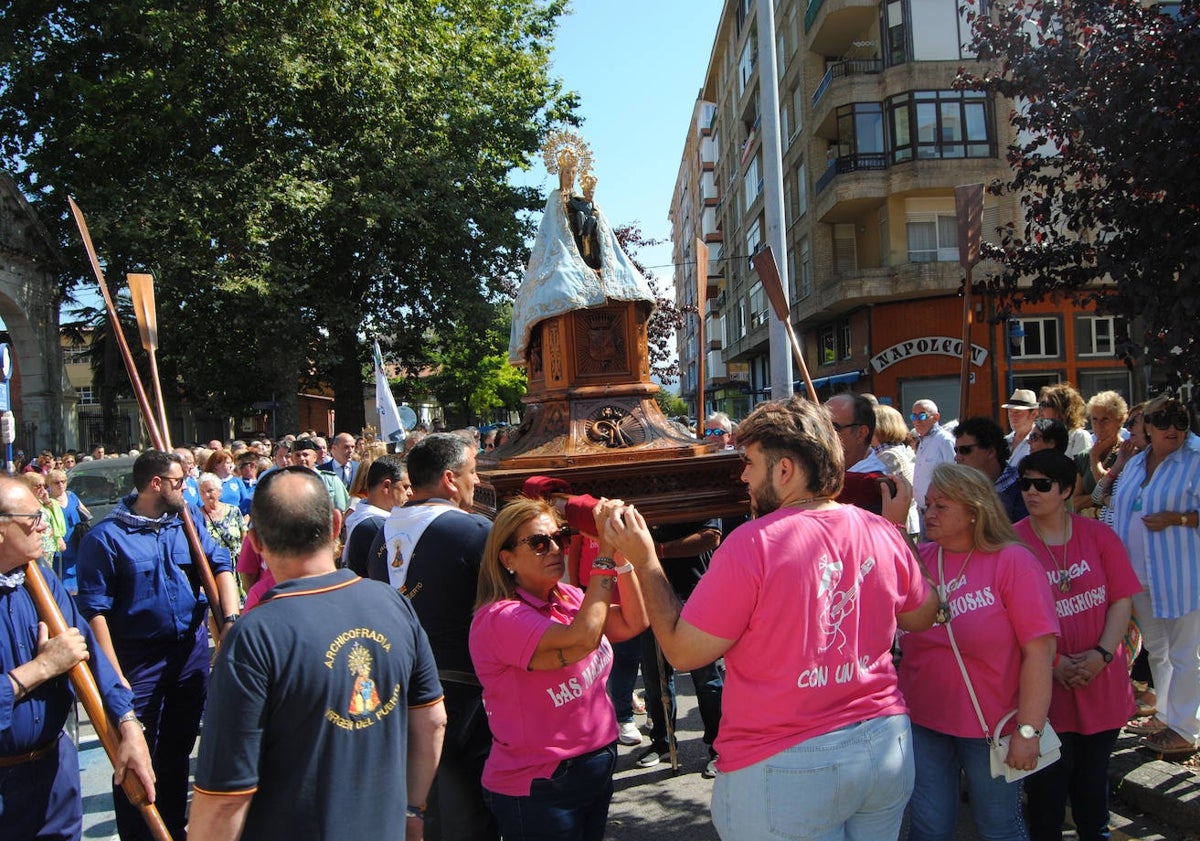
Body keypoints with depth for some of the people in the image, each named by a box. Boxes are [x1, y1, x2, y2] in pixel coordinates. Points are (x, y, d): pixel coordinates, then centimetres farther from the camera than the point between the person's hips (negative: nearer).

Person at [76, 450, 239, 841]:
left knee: (178, 749, 18)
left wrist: (230, 618, -16)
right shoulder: (105, 537, -12)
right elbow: (95, 609, -15)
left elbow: (220, 565, 1)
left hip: (191, 651, 5)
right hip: (138, 658, -5)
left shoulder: (186, 523, 4)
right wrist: (114, 675, -19)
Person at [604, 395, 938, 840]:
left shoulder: (751, 544, -21)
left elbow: (684, 652, -14)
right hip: (887, 744, 6)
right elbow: (921, 616, 14)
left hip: (786, 766, -6)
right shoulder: (882, 533, -4)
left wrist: (643, 560, -7)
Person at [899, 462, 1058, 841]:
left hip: (991, 725, -3)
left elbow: (1039, 651, -14)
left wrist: (1028, 730, -17)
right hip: (923, 721, 3)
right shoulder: (919, 558, 1)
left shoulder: (1012, 561, -11)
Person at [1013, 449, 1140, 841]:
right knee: (1047, 783, 8)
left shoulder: (1099, 535, -1)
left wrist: (1102, 655, -13)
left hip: (1102, 682, 3)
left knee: (1092, 779, 19)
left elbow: (1122, 600, -1)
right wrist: (1054, 664, -15)